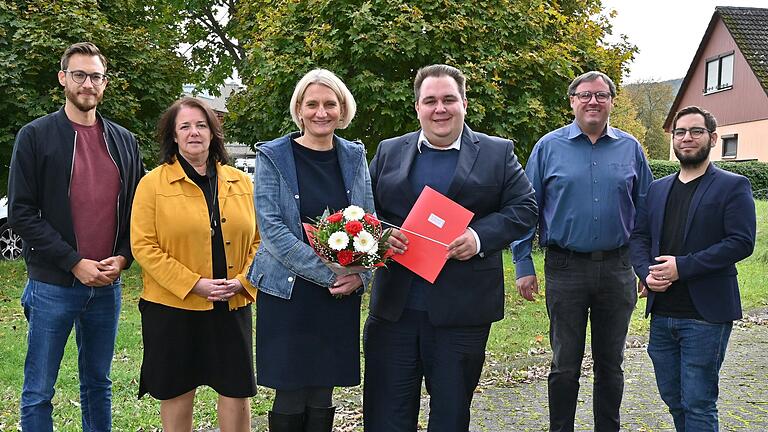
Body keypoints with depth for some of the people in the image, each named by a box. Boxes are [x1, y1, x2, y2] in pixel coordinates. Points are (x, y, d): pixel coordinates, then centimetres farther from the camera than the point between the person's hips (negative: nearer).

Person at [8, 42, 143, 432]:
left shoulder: (124, 141, 9)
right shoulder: (35, 136, -2)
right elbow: (21, 212, -8)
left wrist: (122, 258, -6)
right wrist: (75, 263, -14)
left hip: (107, 284, 4)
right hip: (52, 285, -3)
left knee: (98, 384, 16)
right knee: (38, 393, 5)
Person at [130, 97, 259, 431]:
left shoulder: (240, 181, 7)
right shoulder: (153, 183, -2)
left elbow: (257, 239, 9)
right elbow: (143, 246, -9)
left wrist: (243, 281, -7)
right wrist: (194, 284, -15)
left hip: (232, 306, 3)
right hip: (172, 307, -2)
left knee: (236, 391, 6)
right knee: (177, 394, 10)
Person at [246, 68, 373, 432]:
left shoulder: (354, 156, 7)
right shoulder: (272, 157, -4)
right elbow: (271, 228, -12)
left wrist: (360, 274, -8)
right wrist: (328, 274, -17)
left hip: (341, 295, 3)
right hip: (288, 293, -3)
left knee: (322, 400, 10)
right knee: (290, 401, 2)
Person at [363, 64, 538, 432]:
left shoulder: (498, 153, 6)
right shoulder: (388, 152, 11)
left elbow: (523, 208, 1)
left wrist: (480, 238, -15)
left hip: (462, 309, -1)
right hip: (394, 305, 2)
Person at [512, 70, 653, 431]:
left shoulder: (630, 148, 6)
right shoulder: (548, 147, 0)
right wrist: (523, 266, -4)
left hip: (617, 269, 2)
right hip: (565, 269, -2)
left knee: (611, 363, 14)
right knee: (565, 365, 7)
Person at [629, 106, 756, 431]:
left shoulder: (733, 186, -3)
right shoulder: (657, 189, 14)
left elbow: (742, 242, -13)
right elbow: (638, 237, 12)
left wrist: (682, 267, -18)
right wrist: (646, 272, -8)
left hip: (705, 315, -5)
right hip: (661, 313, 6)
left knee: (698, 405, -1)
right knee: (673, 399, 15)